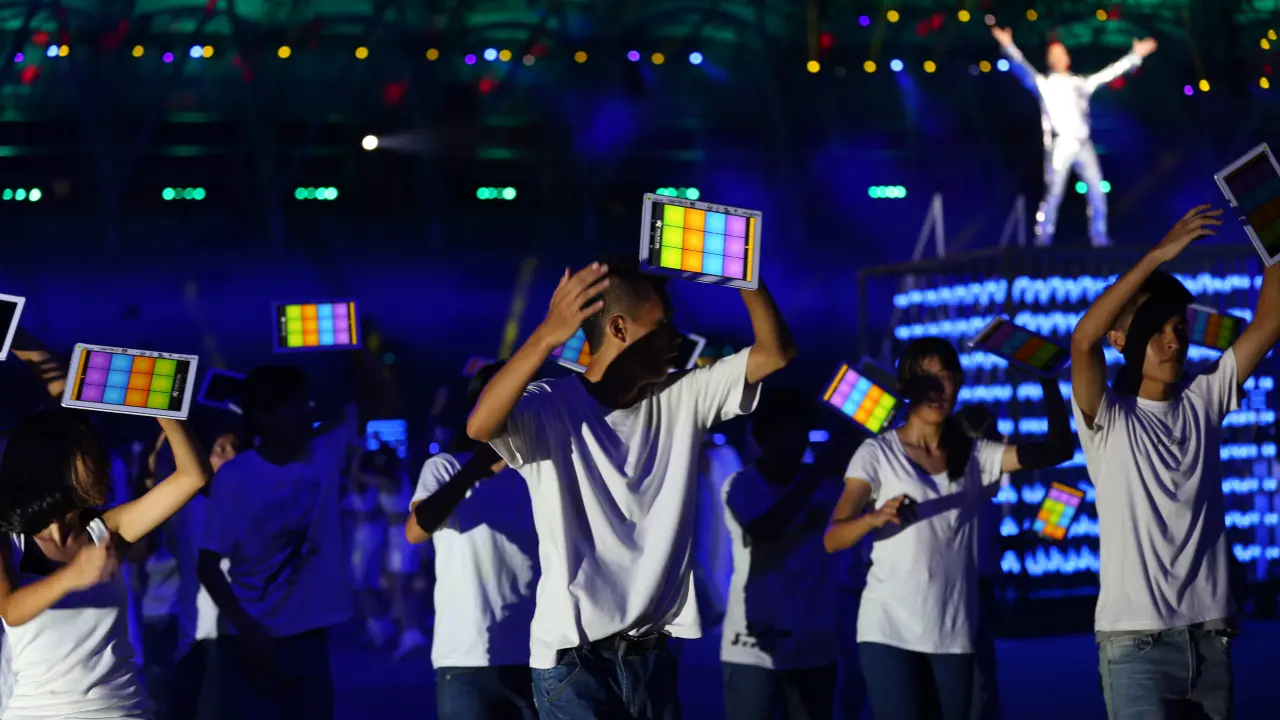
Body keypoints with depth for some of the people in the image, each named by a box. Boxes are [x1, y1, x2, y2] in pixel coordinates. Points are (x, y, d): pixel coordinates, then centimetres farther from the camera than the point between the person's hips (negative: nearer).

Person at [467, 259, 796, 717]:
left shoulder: (680, 400, 9)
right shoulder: (552, 407, -9)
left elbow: (775, 353, 6)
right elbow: (480, 426, -29)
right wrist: (546, 338, -41)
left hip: (652, 655, 6)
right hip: (575, 659, -6)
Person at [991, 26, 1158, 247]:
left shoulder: (1081, 84, 19)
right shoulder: (1044, 84, 8)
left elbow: (1110, 72, 23)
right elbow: (1024, 70, -6)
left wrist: (1135, 56, 24)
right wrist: (1009, 48, -21)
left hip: (1083, 146, 4)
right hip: (1059, 146, -4)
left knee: (1097, 191, -1)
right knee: (1054, 194, -10)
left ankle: (1099, 237, 6)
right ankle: (1043, 239, -7)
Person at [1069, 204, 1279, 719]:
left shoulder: (1203, 402, 10)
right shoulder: (1107, 418, -2)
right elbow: (1083, 340, -21)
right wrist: (1157, 256, -23)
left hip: (1209, 636, 5)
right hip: (1135, 640, -5)